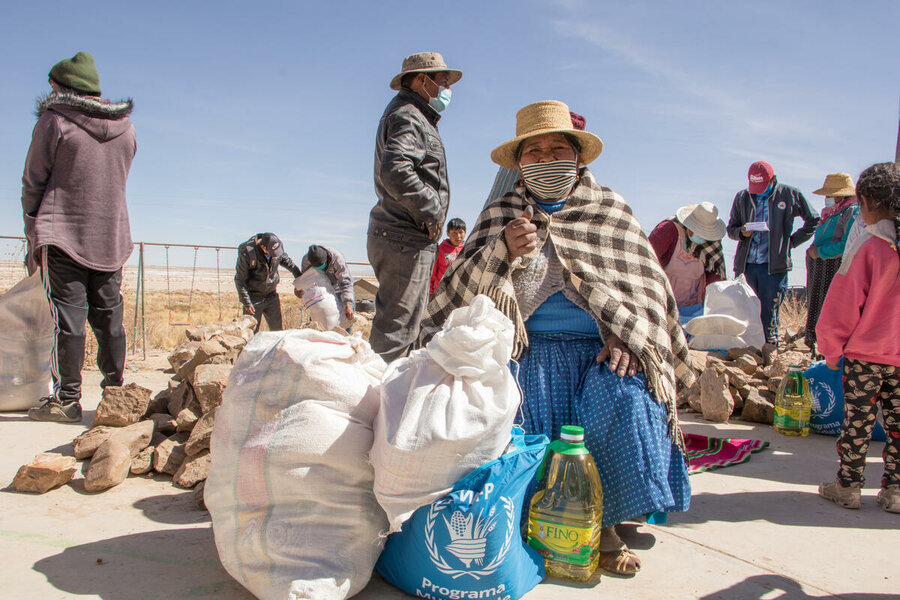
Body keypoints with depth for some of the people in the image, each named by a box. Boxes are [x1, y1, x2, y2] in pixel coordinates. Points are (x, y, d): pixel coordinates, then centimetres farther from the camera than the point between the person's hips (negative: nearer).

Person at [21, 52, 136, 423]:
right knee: (109, 318, 10)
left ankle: (66, 399, 1)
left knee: (67, 317, -2)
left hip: (62, 233, -4)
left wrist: (32, 234, 10)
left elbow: (33, 182, 0)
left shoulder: (54, 121, -4)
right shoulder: (125, 127, 10)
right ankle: (115, 391, 15)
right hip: (112, 239, 4)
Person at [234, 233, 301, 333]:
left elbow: (285, 259, 14)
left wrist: (297, 273, 15)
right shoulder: (246, 254, -24)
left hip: (272, 295, 4)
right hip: (253, 297, -4)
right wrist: (246, 302, -15)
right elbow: (240, 280, -15)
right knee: (251, 331, -1)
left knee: (277, 329, 6)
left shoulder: (278, 245, -11)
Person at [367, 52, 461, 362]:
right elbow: (395, 171, -28)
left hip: (412, 241, 11)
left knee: (407, 325, 17)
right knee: (395, 328, -9)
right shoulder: (406, 116, -10)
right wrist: (432, 211, -19)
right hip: (405, 240, -11)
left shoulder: (416, 117, 24)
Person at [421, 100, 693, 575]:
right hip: (531, 344, 0)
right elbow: (465, 285, 4)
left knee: (626, 400, -27)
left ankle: (606, 523, -9)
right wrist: (504, 252, -16)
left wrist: (629, 339, -12)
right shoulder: (501, 215, 13)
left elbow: (644, 282, 6)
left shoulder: (612, 211, 13)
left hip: (600, 347, 1)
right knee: (520, 406, -28)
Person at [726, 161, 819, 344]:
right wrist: (741, 232, -5)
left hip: (773, 266, -2)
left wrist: (793, 240, 5)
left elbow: (813, 221, 15)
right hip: (745, 265, 3)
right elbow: (730, 228, 17)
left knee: (769, 315, -1)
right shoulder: (742, 197, 10)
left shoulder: (789, 195, 4)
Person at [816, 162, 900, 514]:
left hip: (864, 353, -4)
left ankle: (848, 487, 18)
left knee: (858, 421, 7)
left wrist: (832, 349, -2)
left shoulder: (866, 246, -16)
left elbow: (843, 305, -13)